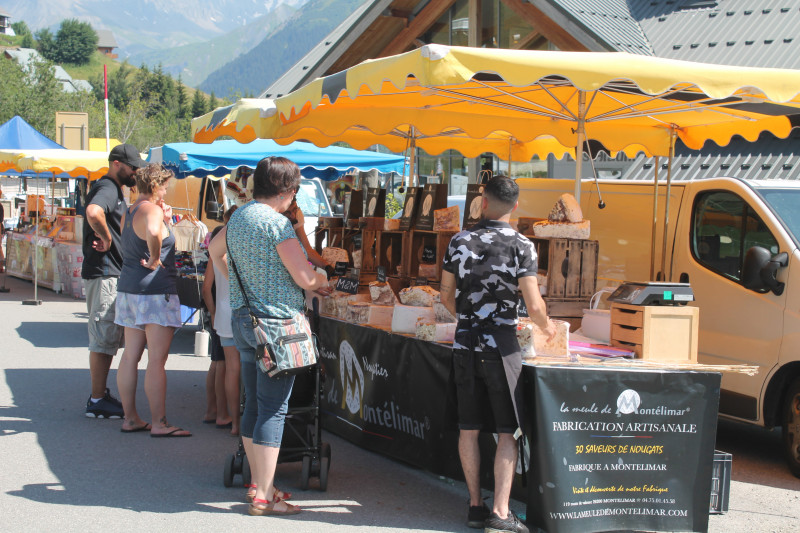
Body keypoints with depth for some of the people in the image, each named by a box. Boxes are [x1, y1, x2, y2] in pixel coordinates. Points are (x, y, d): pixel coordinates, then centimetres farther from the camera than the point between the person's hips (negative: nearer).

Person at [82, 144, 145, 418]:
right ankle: (97, 401, -2)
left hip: (112, 274, 11)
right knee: (104, 339, -6)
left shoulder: (115, 191, 19)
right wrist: (106, 238, -23)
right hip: (104, 274, -11)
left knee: (108, 338, 16)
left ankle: (100, 395, 24)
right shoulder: (107, 189, -14)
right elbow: (93, 212, -36)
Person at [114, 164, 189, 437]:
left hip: (128, 288, 9)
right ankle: (159, 423, -6)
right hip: (156, 291, -9)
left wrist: (165, 220, 15)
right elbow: (153, 233, -36)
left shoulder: (128, 214, 16)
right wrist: (155, 259, -20)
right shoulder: (151, 210, -14)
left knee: (130, 356, 11)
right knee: (156, 360, -7)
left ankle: (130, 418, 16)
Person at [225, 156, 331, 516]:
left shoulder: (237, 217, 10)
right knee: (273, 409, -4)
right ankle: (263, 497, -2)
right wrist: (322, 280, 5)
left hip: (242, 319, 9)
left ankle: (258, 483, 23)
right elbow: (305, 278, -19)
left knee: (253, 405, 14)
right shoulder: (277, 223, -16)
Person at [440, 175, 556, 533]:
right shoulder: (522, 246, -8)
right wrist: (547, 326, 10)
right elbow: (534, 306, -11)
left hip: (465, 343, 4)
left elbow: (446, 296, 10)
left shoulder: (460, 241, 2)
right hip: (501, 345, -3)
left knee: (469, 429, 10)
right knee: (508, 432, 3)